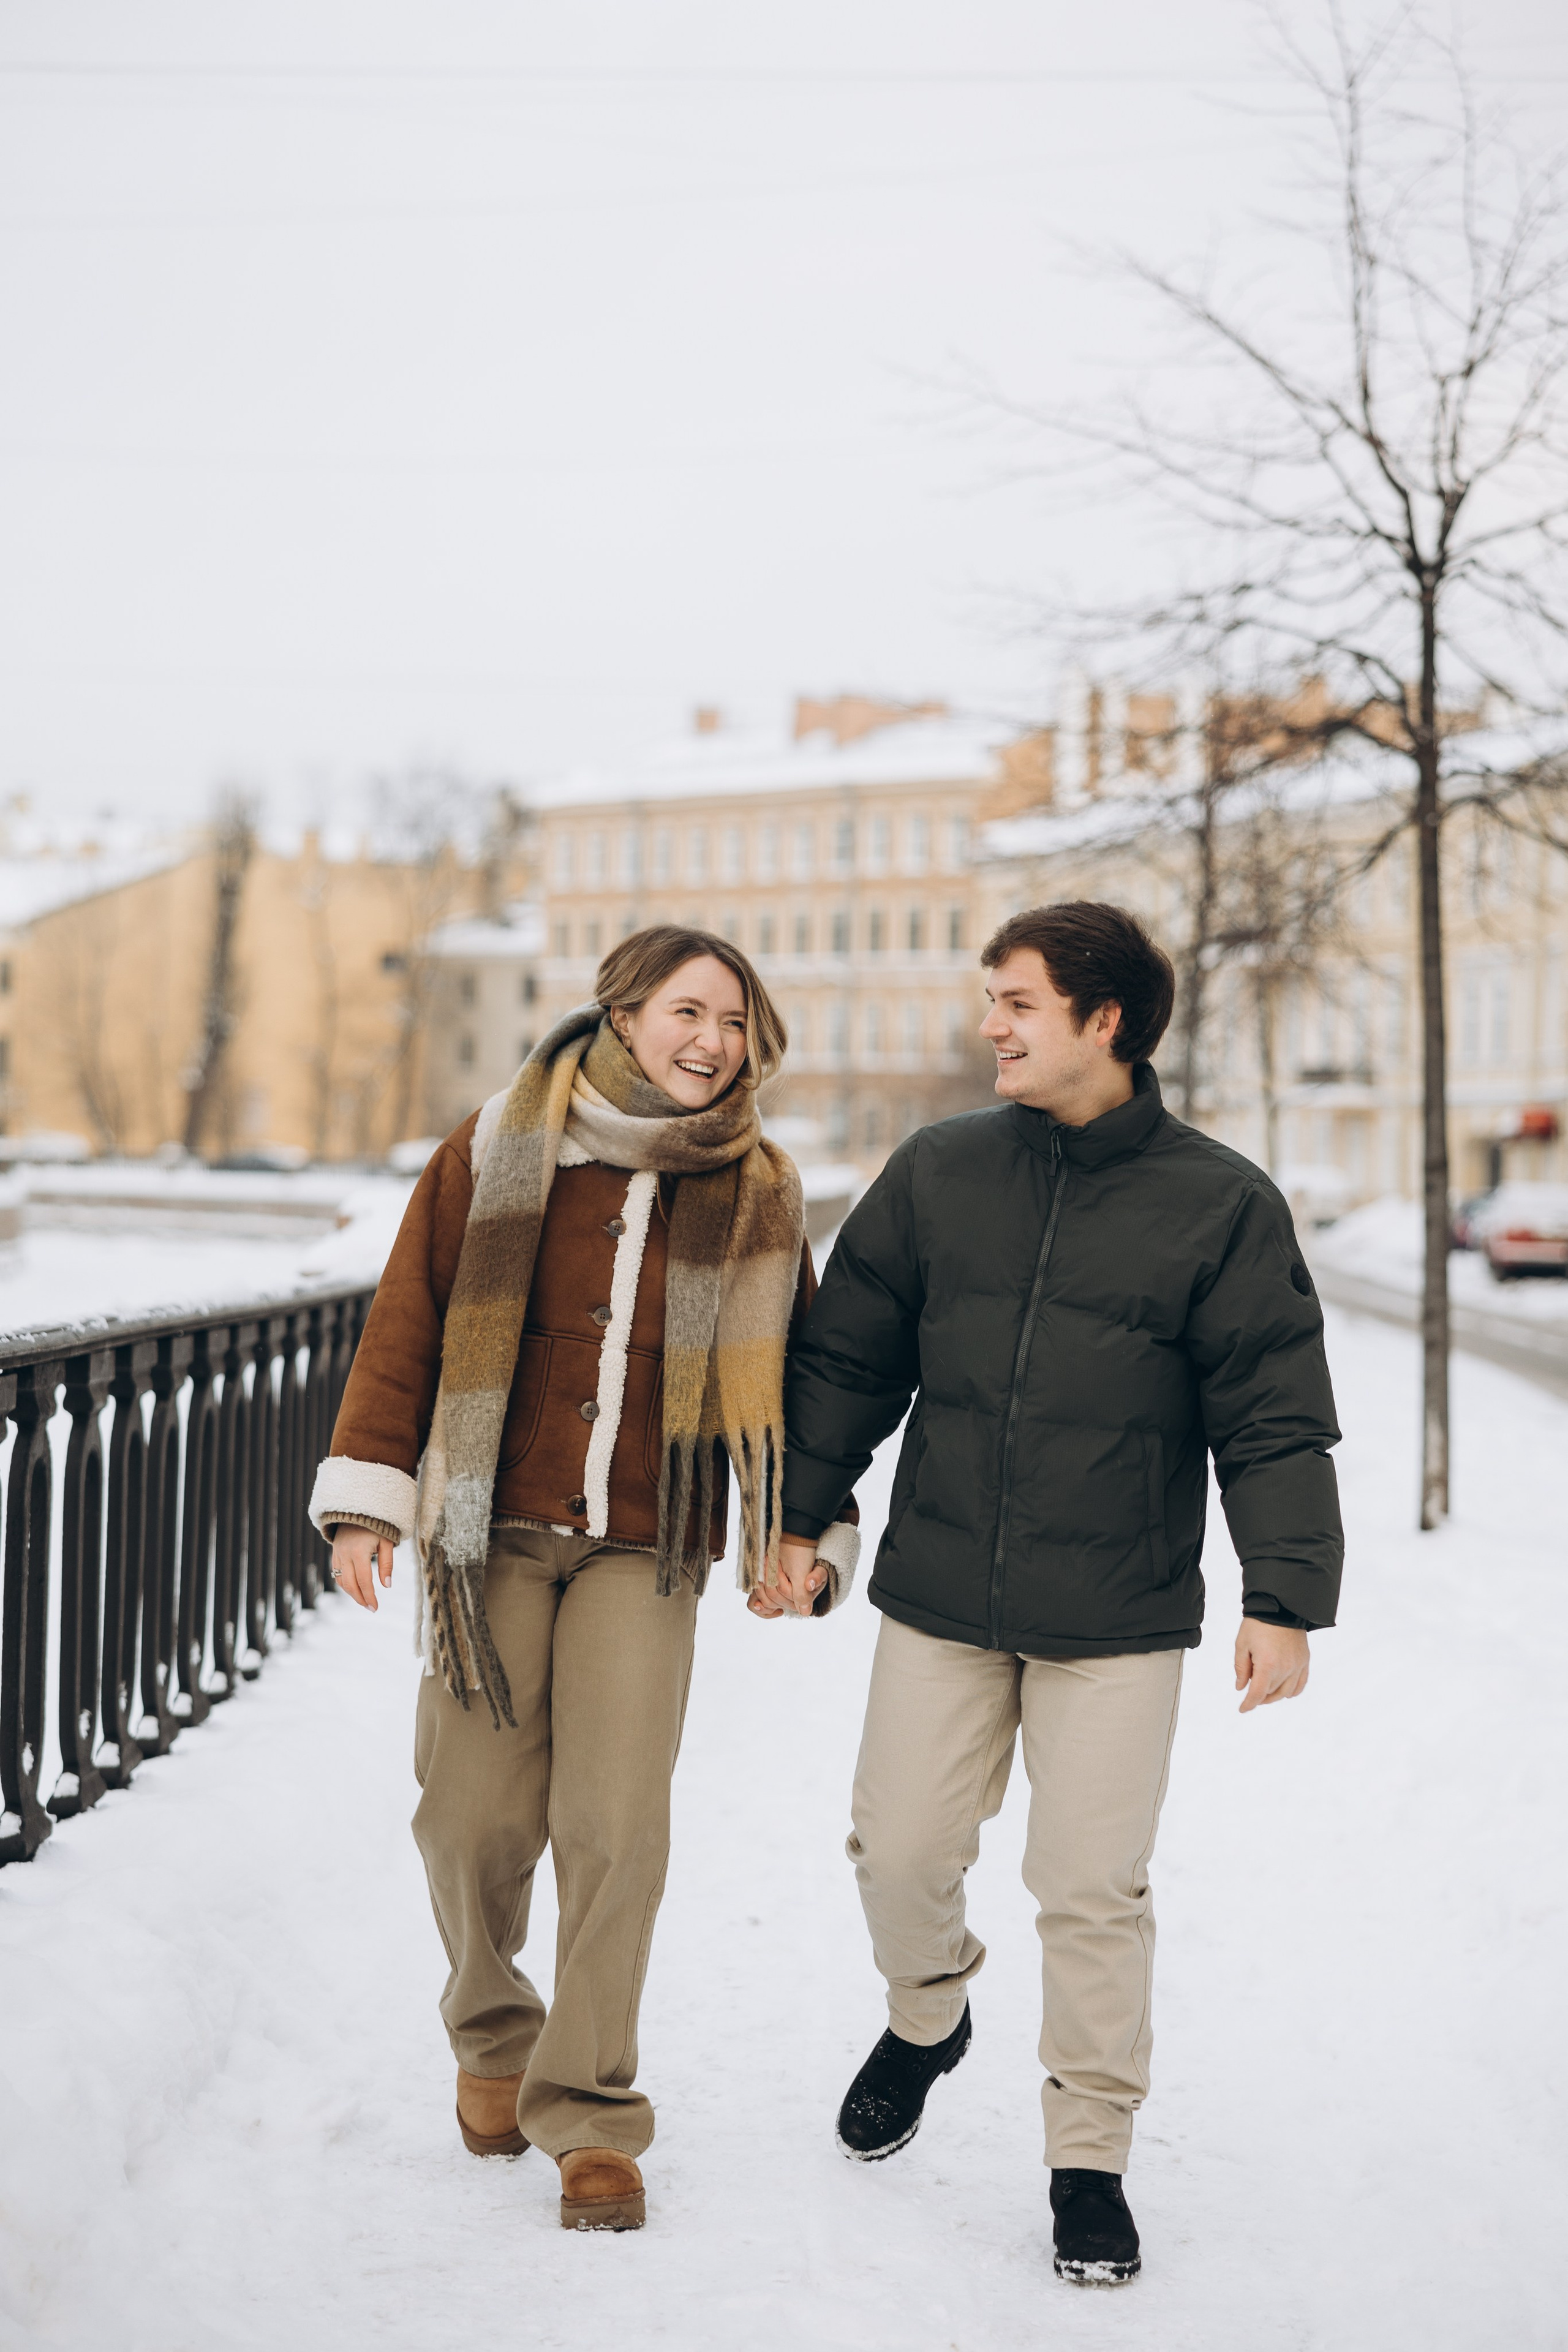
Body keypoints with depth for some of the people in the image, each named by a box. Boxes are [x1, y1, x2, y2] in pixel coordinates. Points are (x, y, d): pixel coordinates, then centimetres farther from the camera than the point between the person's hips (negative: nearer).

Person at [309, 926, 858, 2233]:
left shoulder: (758, 1196, 6)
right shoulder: (497, 1156, 1)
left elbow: (794, 1380, 12)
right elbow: (407, 1328, 4)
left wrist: (807, 1536, 4)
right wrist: (368, 1498, -2)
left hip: (645, 1550, 0)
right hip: (490, 1537, 0)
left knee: (615, 1826, -9)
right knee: (477, 1819, 1)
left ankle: (591, 2115, 5)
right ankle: (493, 2037, 30)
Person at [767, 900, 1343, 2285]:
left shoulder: (1220, 1206, -4)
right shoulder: (937, 1174, 4)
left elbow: (1276, 1423, -5)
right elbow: (850, 1358, 11)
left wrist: (1285, 1600, -10)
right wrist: (798, 1515, 9)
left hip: (1118, 1622, -3)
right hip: (939, 1600, 3)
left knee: (1095, 1889, -1)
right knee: (901, 1853, 8)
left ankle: (1090, 2159, 16)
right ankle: (927, 2019, 40)